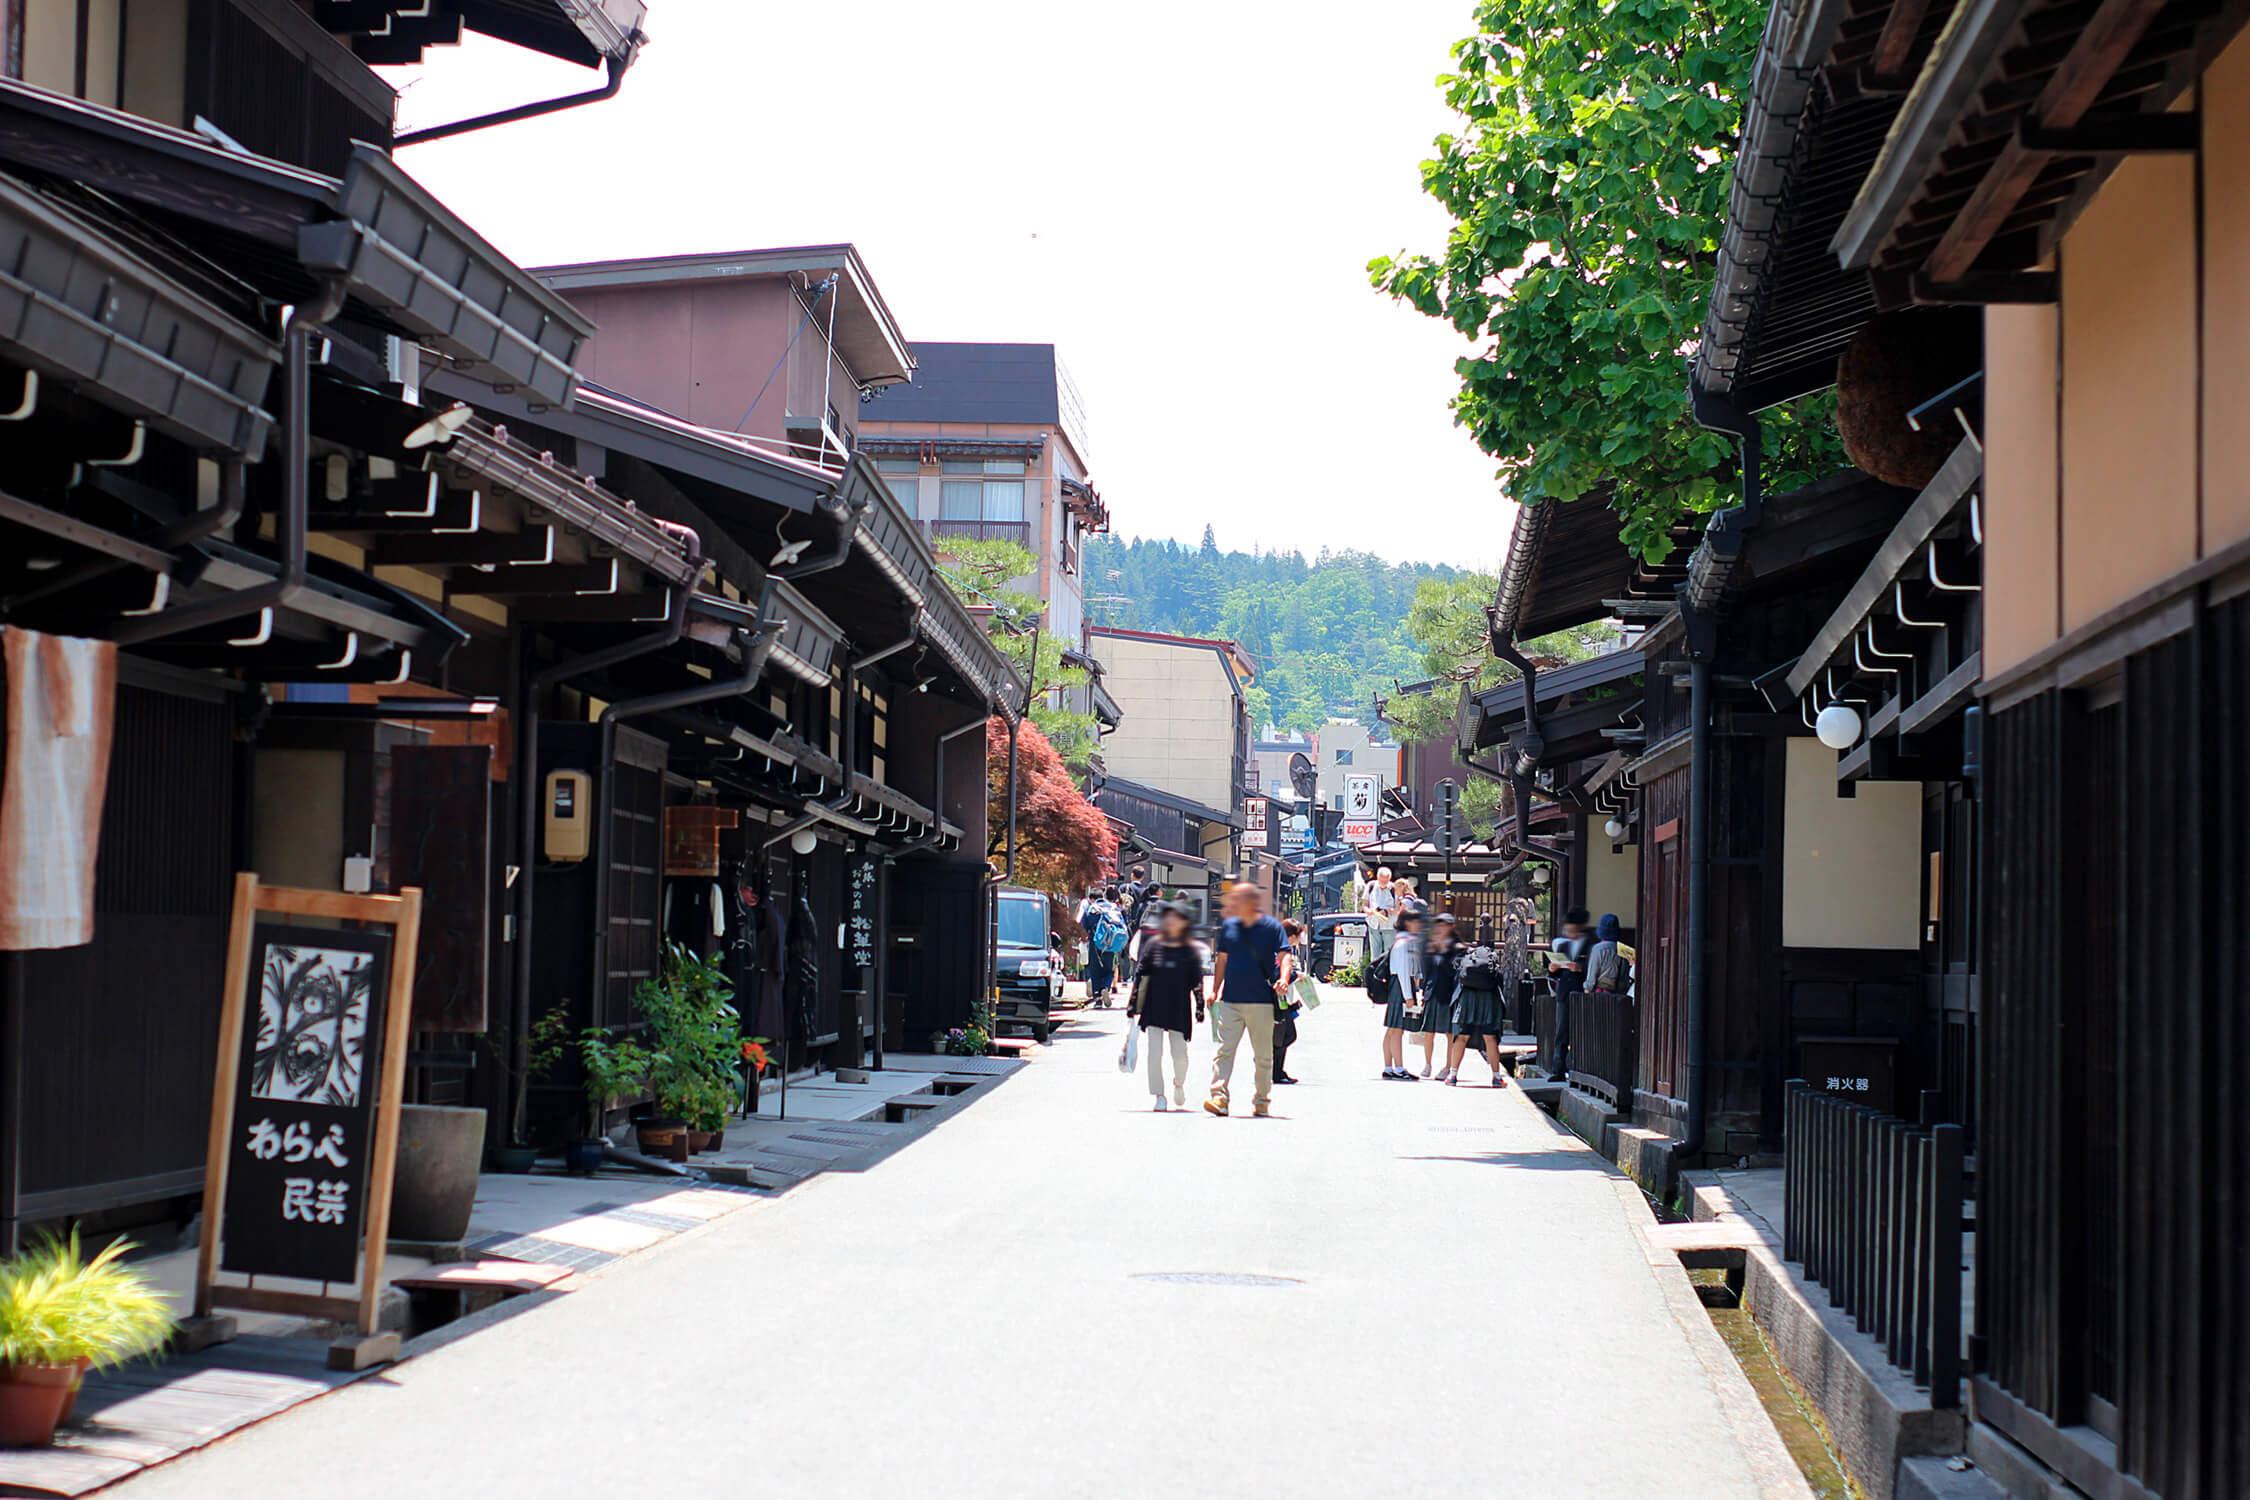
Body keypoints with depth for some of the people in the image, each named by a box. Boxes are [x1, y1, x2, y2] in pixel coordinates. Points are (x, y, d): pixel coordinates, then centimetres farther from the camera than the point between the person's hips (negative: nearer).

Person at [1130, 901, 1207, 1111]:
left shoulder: (1191, 951, 2)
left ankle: (1179, 1084, 30)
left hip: (1179, 1011, -1)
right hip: (1154, 1009, 1)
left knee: (1180, 1054, -1)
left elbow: (1197, 983, 3)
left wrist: (1200, 1008, -4)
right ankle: (1159, 1096, 2)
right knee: (1154, 1052, -7)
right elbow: (1141, 978, 6)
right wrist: (1132, 1007, 3)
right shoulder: (1153, 947, 4)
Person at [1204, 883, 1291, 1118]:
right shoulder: (1229, 927, 10)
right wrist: (1215, 991, 16)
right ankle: (1219, 1096, -16)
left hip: (1261, 1002, -3)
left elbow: (1284, 956, -8)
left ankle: (1262, 1101, 17)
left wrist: (1284, 979, -26)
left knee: (1263, 1054, 6)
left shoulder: (1271, 927, -2)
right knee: (1225, 1049, -10)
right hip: (1231, 1000, 3)